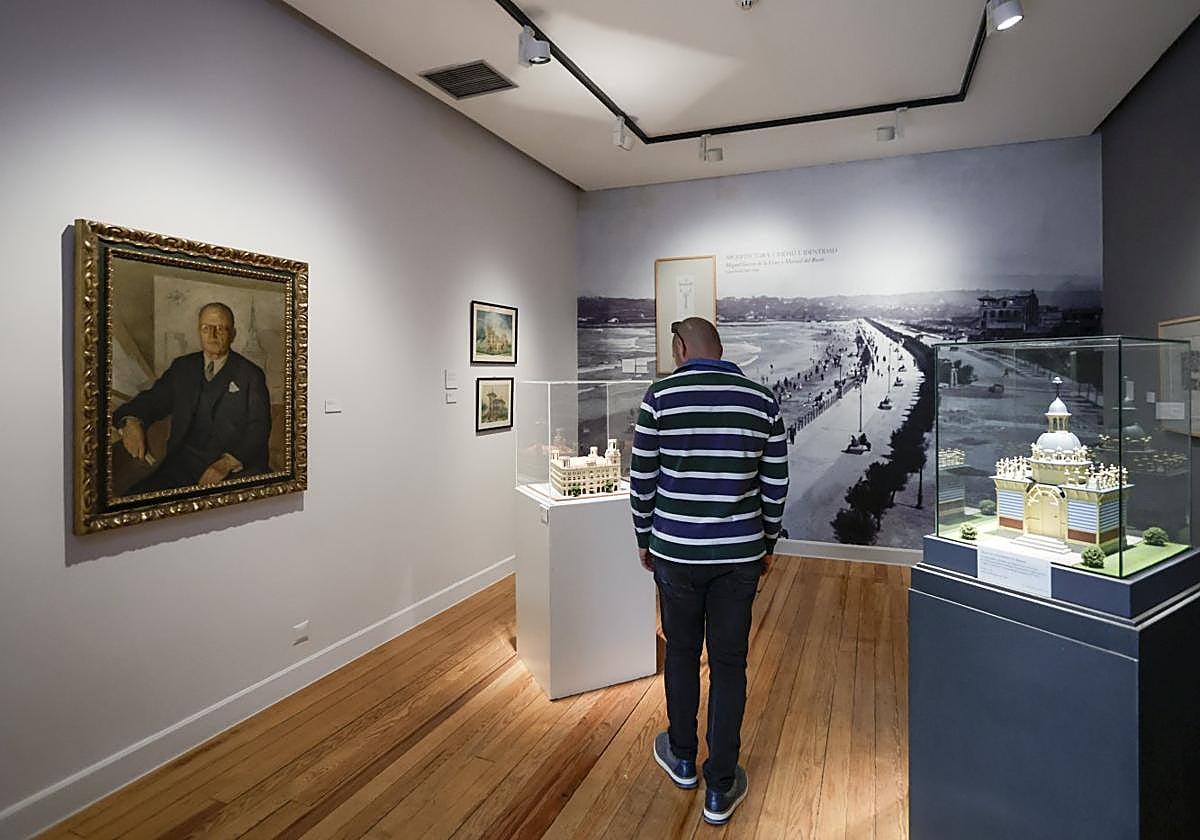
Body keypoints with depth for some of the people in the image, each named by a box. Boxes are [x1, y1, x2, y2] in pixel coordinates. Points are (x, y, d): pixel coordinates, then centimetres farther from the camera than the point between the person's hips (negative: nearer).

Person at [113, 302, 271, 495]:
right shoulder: (182, 367, 15)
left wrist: (228, 462, -19)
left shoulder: (251, 375, 1)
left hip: (237, 468, -4)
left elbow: (259, 428, -5)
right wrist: (132, 421, -14)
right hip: (184, 464, 4)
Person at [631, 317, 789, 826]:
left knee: (682, 653, 19)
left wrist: (644, 538, 9)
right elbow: (775, 483, 3)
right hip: (740, 554, 1)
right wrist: (768, 542, 16)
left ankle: (682, 759, 39)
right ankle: (720, 789, 26)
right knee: (729, 664, 13)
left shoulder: (660, 396, -8)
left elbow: (642, 480, -4)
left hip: (675, 553, -1)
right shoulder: (762, 400, -2)